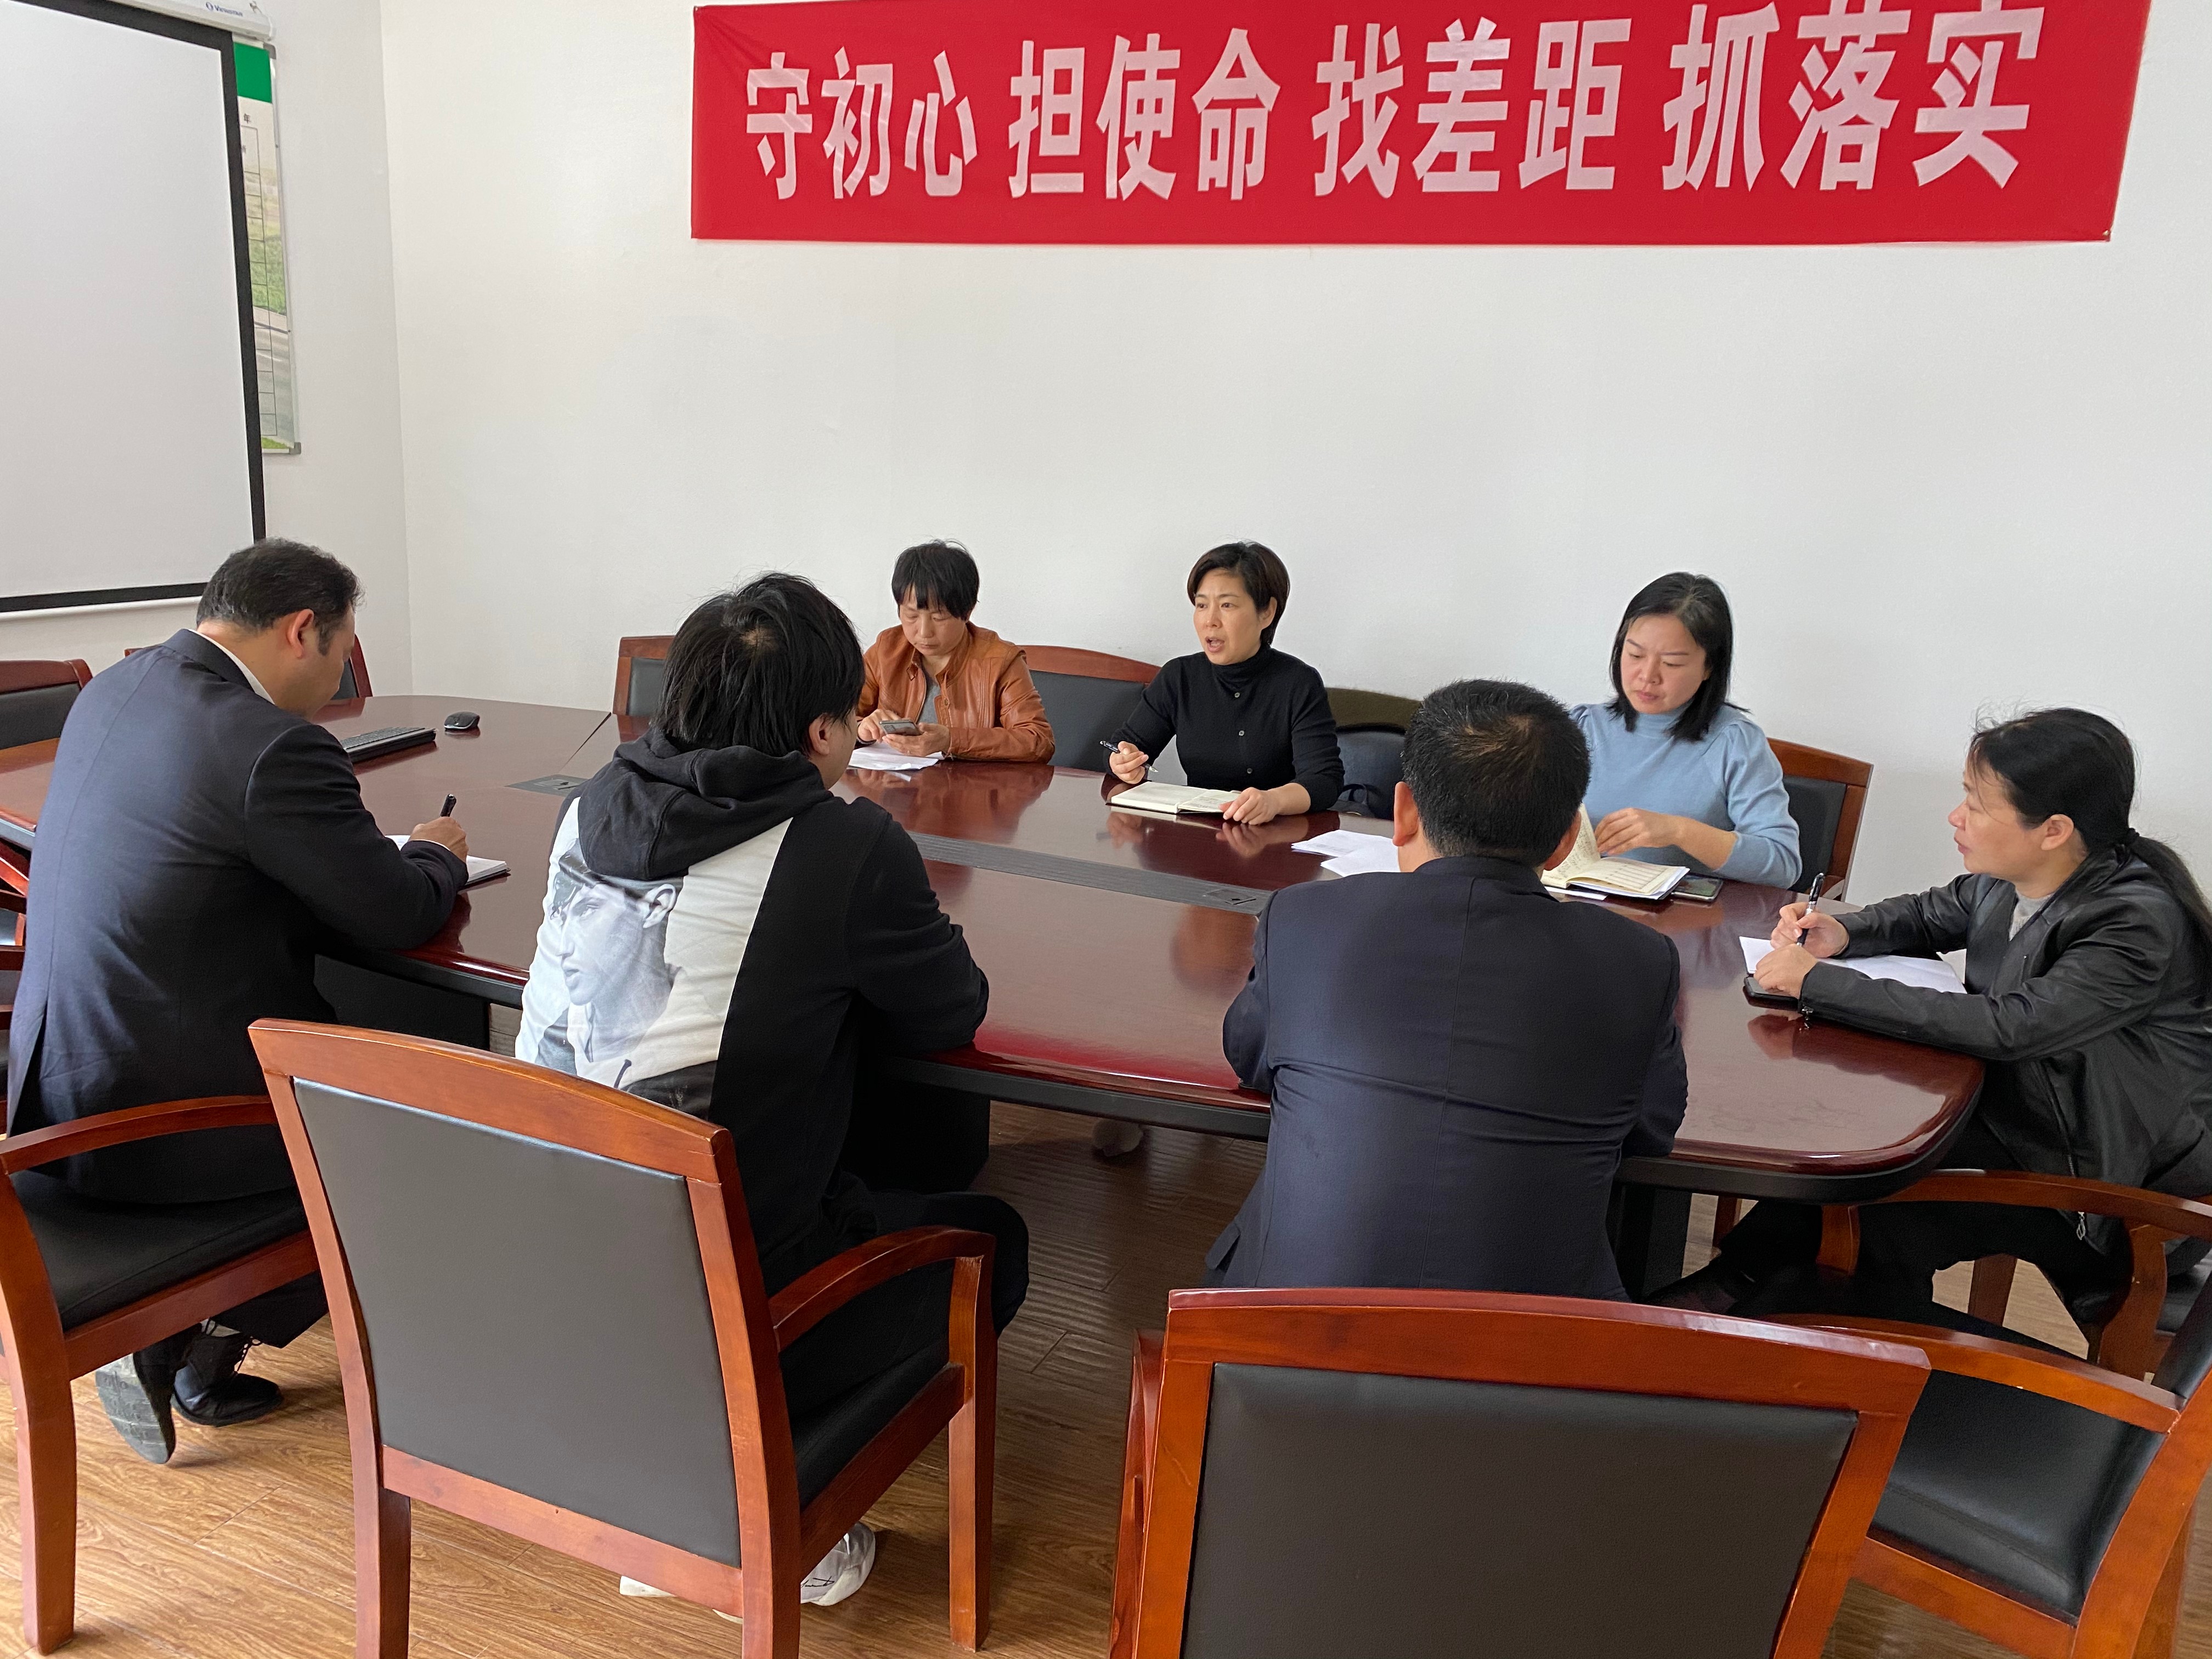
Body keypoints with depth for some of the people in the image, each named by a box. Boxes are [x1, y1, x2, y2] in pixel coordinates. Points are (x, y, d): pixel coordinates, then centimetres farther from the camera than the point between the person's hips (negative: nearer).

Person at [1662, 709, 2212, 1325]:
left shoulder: (2138, 924, -29)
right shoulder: (2011, 880, -6)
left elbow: (2007, 1027, -36)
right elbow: (1929, 916, 14)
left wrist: (1819, 983, -33)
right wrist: (1842, 934, -9)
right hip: (2014, 1106, 7)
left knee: (1896, 1216, -21)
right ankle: (1736, 1281, 7)